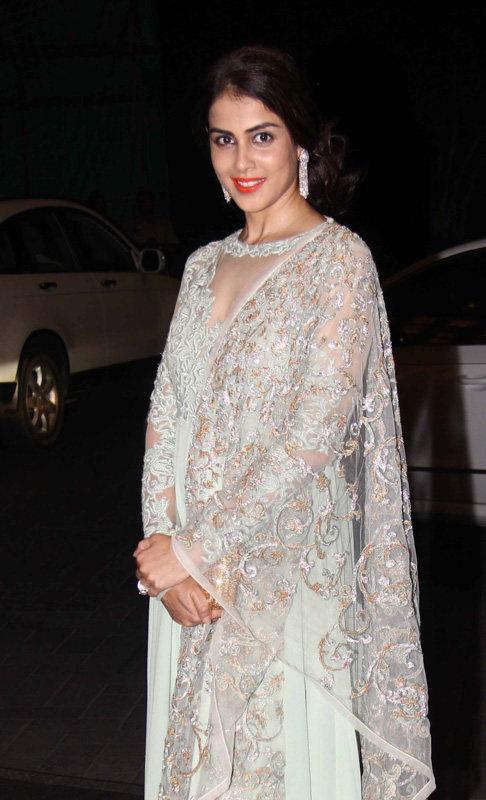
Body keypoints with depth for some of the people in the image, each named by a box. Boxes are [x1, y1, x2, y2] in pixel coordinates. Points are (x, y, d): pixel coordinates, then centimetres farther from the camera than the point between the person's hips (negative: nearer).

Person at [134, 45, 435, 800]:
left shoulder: (339, 260, -10)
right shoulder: (205, 265, 9)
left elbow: (314, 437, -18)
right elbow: (166, 419, 5)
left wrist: (193, 548, -16)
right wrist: (164, 550, -8)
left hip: (289, 574, -5)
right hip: (193, 577, 6)